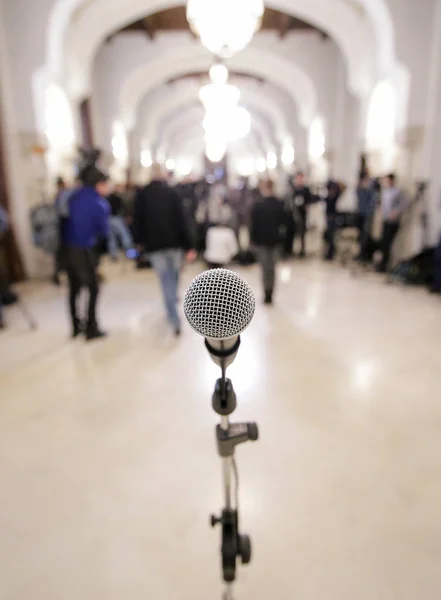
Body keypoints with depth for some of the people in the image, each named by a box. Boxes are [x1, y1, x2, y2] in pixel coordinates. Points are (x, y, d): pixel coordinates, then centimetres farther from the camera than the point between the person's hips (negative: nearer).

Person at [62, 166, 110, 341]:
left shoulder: (74, 196, 9)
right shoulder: (100, 204, -10)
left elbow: (67, 219, 9)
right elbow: (104, 231, -4)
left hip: (68, 247, 7)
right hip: (85, 250, -7)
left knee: (74, 288, 15)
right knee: (93, 288, 5)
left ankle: (76, 326, 24)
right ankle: (91, 328, 8)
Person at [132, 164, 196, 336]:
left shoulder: (142, 194, 0)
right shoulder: (172, 193, -1)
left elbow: (138, 219, 0)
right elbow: (182, 220, -7)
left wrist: (139, 240, 15)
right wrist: (189, 246, -7)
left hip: (154, 244, 0)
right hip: (174, 242, 1)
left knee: (165, 281, -1)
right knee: (174, 276, 19)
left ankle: (175, 320, -8)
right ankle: (172, 304, 35)